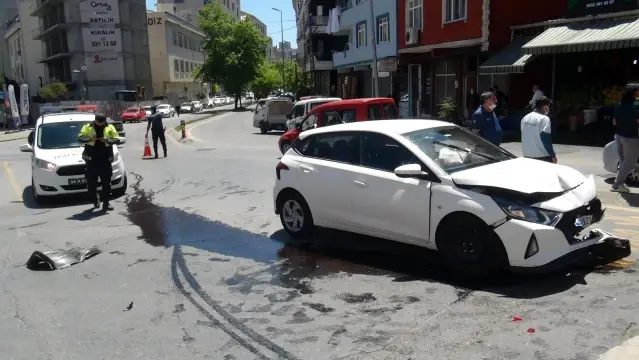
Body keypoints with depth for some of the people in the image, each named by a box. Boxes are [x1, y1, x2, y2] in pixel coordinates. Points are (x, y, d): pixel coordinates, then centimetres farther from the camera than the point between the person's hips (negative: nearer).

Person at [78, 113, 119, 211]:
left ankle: (106, 203, 7)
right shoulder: (87, 127, 4)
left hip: (105, 160, 0)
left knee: (106, 183, 1)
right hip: (92, 160, 0)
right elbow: (80, 138, -6)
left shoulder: (110, 128, 6)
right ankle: (95, 199, 28)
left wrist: (107, 140, -20)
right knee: (91, 183, 4)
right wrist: (90, 138, -23)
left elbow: (117, 139, -2)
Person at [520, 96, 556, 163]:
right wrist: (553, 155, -10)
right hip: (542, 157, -7)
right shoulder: (544, 119, -12)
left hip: (527, 156, 7)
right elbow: (546, 139, -15)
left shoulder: (525, 118, 9)